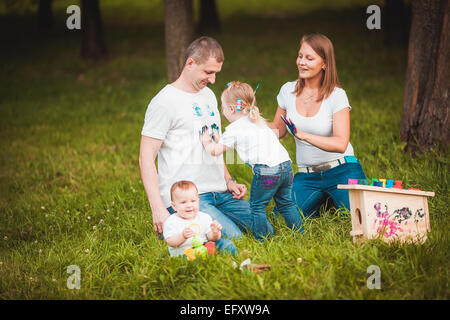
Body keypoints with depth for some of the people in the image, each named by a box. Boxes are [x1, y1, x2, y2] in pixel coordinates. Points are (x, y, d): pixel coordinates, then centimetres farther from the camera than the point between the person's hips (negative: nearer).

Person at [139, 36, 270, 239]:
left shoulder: (208, 95, 18)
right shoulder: (164, 102, -10)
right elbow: (146, 158, -13)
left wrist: (228, 181, 14)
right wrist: (158, 209, -22)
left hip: (219, 193, 9)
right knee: (232, 237, -23)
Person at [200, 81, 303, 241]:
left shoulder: (234, 129, 1)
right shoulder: (258, 121, 25)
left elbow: (215, 151, 7)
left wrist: (206, 142, 27)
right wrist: (218, 138, 38)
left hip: (266, 171, -7)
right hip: (286, 165, 7)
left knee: (257, 207, 6)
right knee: (286, 203, 19)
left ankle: (262, 239, 7)